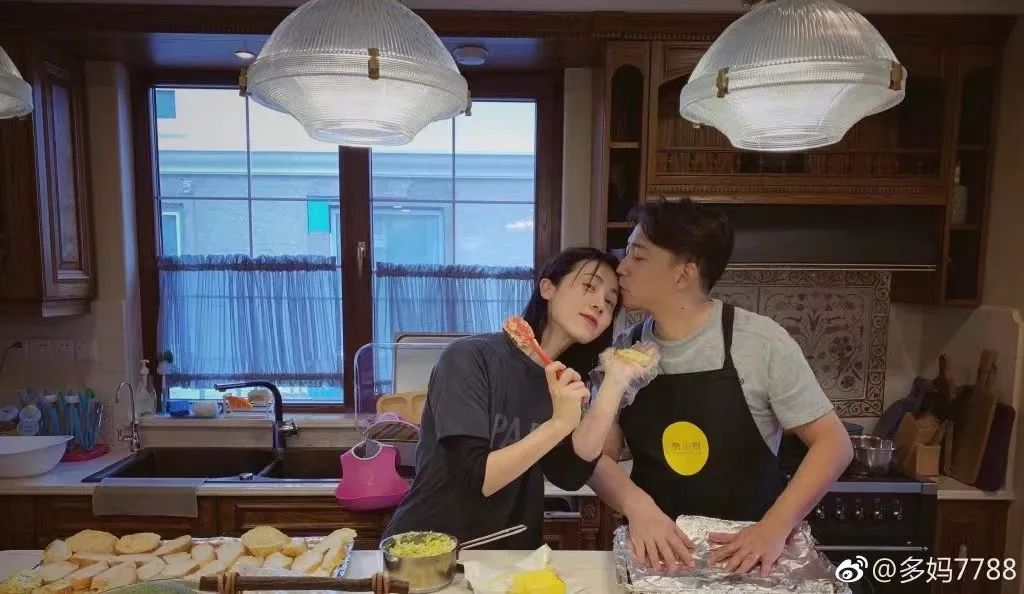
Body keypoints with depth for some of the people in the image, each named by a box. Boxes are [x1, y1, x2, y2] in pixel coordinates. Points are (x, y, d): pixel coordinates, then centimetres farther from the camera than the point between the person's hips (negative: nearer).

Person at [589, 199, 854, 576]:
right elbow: (599, 457, -4)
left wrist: (775, 528, -20)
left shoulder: (760, 342, -12)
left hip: (749, 555, -2)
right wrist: (636, 505, -23)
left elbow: (832, 443, -8)